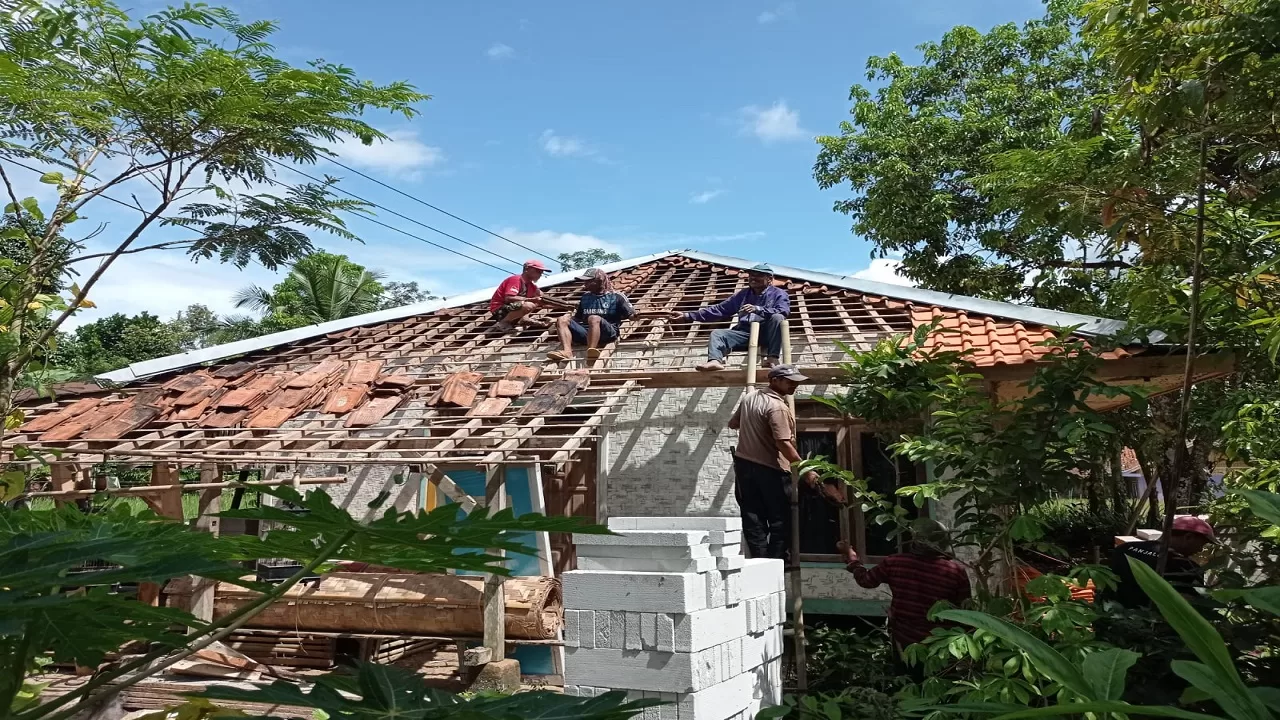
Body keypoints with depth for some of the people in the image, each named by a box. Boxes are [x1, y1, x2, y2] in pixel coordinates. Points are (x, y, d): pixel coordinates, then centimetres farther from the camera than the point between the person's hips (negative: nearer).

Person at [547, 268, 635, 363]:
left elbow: (632, 315, 4)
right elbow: (577, 317, 28)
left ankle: (591, 351, -55)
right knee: (562, 320, -14)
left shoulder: (615, 296, 8)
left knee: (594, 318, -35)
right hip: (586, 333, 5)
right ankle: (567, 352, -39)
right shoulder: (585, 296, 23)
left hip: (608, 333, -5)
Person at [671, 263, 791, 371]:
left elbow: (783, 311, -14)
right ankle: (715, 361, -45)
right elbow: (718, 310, 18)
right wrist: (687, 316, 11)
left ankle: (773, 358, -36)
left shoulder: (778, 293, 7)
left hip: (766, 333, -5)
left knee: (777, 318, -31)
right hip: (745, 333, 5)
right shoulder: (742, 295, 21)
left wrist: (758, 309, -29)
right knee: (717, 333, -14)